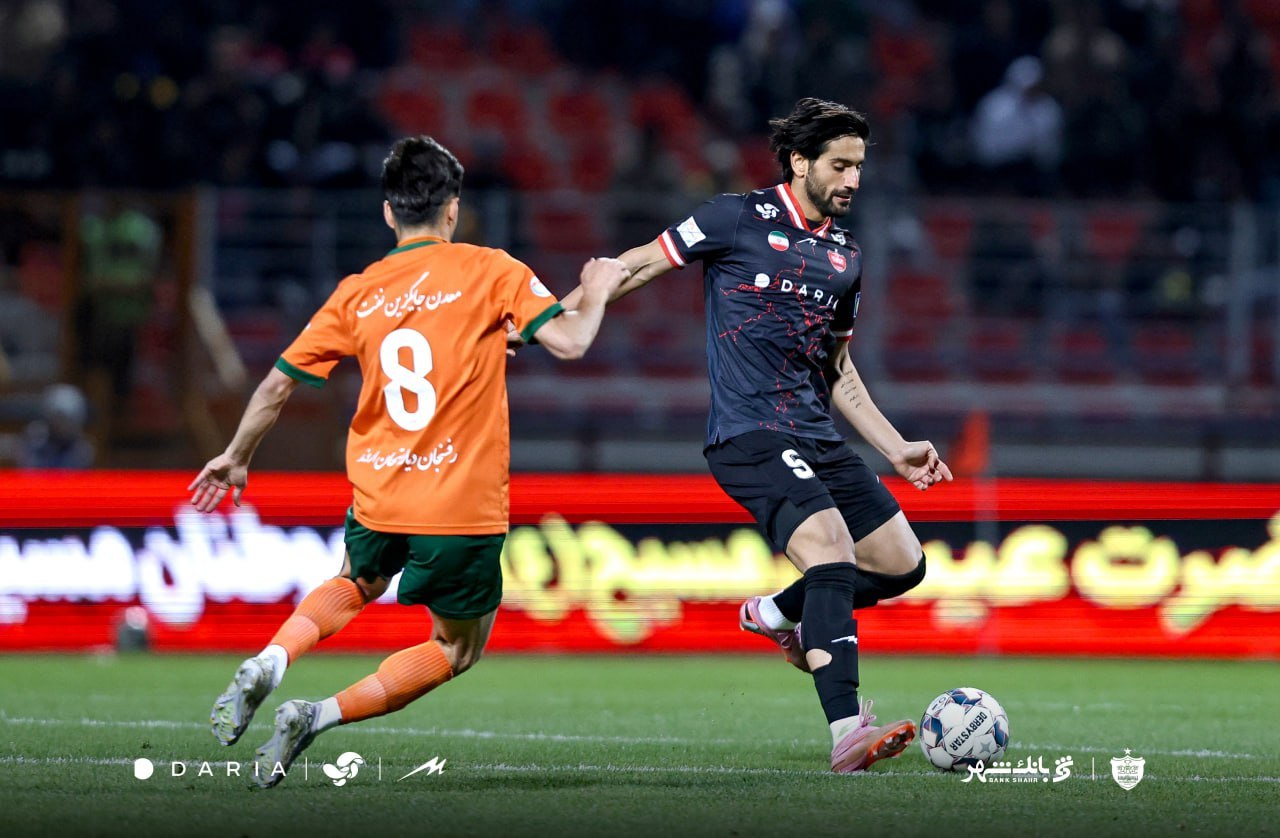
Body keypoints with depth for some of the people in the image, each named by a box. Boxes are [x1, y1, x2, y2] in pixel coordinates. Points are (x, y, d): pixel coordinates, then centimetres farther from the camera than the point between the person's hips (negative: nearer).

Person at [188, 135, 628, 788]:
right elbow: (567, 341, -12)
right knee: (459, 648, 15)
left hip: (377, 499, 4)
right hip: (464, 508, -4)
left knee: (356, 584, 35)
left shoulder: (357, 293, 5)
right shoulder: (490, 271, -5)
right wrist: (596, 292, 9)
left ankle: (269, 662, 5)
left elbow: (277, 385, 6)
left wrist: (235, 458, 22)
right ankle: (318, 715, -6)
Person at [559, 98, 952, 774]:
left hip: (817, 438, 8)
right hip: (748, 433, -8)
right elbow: (639, 266, 3)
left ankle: (778, 614, 31)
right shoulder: (737, 220, -4)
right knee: (831, 547, -27)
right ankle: (846, 732, -35)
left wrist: (896, 450, 19)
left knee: (903, 564, 6)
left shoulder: (846, 256, 16)